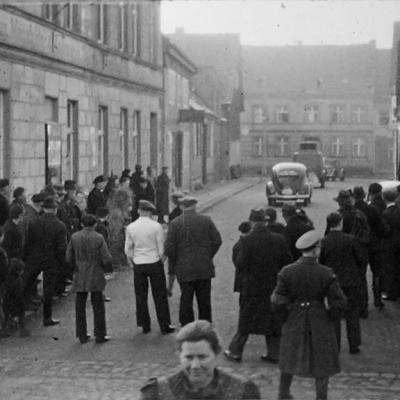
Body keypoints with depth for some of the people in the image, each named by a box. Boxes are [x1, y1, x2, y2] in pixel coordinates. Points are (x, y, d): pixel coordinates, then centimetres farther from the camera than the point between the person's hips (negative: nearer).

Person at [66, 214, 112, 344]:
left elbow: (69, 257, 1)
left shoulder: (74, 237, -3)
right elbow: (107, 259, -11)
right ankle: (100, 335, 10)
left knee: (80, 306, 10)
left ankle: (82, 336, 13)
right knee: (98, 306, 7)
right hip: (96, 277, -2)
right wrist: (102, 267, 9)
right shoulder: (99, 238, -10)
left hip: (80, 276, 2)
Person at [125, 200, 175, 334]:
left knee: (141, 296, 12)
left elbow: (128, 250, 2)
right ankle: (164, 326, 10)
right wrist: (162, 261, 9)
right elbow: (161, 249, -7)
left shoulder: (130, 228, -3)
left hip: (138, 264, 2)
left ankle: (145, 326, 17)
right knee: (160, 296, 6)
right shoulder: (156, 226, -10)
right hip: (154, 263, -2)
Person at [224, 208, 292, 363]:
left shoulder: (247, 241, -17)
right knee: (273, 319, 13)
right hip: (273, 285, 3)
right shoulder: (279, 240, -5)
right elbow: (287, 261, -1)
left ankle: (235, 351, 18)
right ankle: (274, 353, 17)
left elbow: (240, 264, -18)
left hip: (252, 287, -3)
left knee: (246, 319, 9)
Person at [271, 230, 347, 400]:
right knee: (322, 363, 12)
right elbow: (339, 303, -15)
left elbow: (278, 301, -10)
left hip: (294, 322, 3)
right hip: (320, 323, -3)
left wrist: (290, 310, 9)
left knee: (289, 359, 22)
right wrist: (329, 316, 3)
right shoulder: (325, 273, -15)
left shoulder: (287, 272, -10)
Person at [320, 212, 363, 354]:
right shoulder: (350, 240, -11)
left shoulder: (323, 242, -10)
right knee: (352, 313, 11)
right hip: (351, 281, 0)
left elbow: (320, 263, -2)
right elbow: (359, 259, -4)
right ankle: (354, 345, 16)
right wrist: (360, 274, 13)